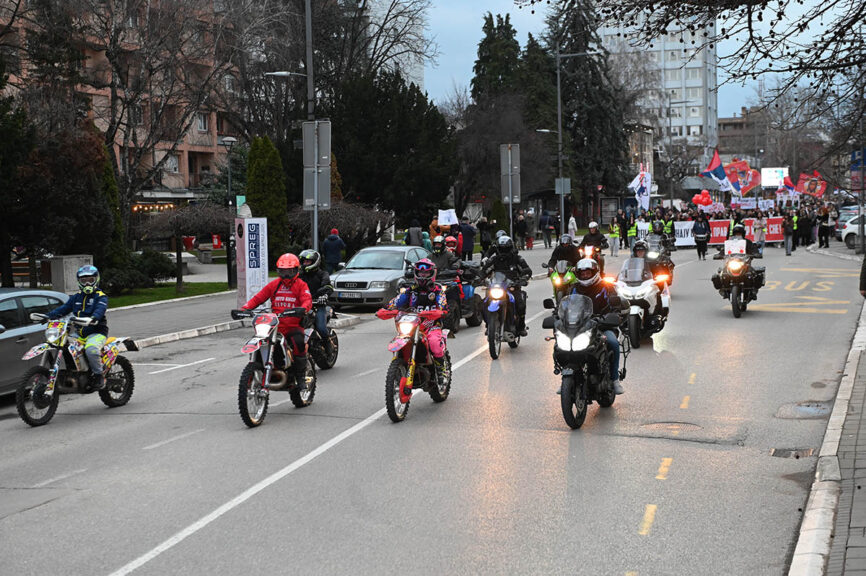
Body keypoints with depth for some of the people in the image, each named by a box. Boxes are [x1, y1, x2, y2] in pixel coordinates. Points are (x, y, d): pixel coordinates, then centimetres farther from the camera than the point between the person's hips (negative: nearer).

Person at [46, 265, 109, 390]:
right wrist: (48, 316, -4)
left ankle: (99, 375, -20)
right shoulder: (76, 297, 21)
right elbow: (65, 308, 13)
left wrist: (94, 318, -44)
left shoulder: (100, 296, 0)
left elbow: (100, 309, -20)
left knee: (91, 349, -37)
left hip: (96, 332, -7)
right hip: (79, 333, 7)